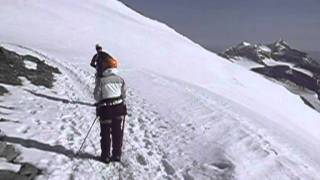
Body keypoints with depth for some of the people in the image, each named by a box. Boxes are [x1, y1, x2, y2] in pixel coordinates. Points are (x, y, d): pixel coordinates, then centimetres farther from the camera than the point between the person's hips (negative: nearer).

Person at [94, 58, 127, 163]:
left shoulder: (101, 81, -9)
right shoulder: (120, 80, 0)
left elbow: (96, 96, -5)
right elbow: (124, 95, 4)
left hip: (105, 109, -2)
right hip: (119, 108, 3)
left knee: (105, 134, 12)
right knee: (118, 133, 13)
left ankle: (105, 156, 19)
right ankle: (117, 155, 21)